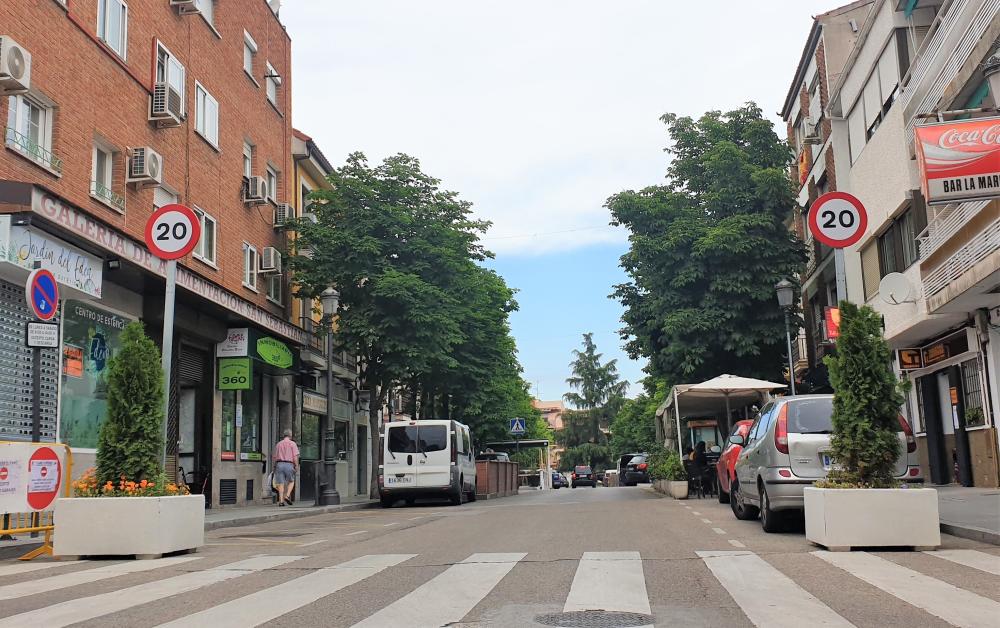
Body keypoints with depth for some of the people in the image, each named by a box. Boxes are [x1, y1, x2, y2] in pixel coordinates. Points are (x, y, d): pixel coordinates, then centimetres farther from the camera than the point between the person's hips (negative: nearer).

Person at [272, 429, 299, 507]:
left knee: (281, 483, 2)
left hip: (279, 464, 3)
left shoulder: (278, 444, 14)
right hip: (289, 464, -3)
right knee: (291, 481, 12)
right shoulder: (292, 444, 2)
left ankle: (281, 501, -4)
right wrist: (296, 465, -4)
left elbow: (274, 457, 14)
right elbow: (295, 456, -8)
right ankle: (287, 496, -6)